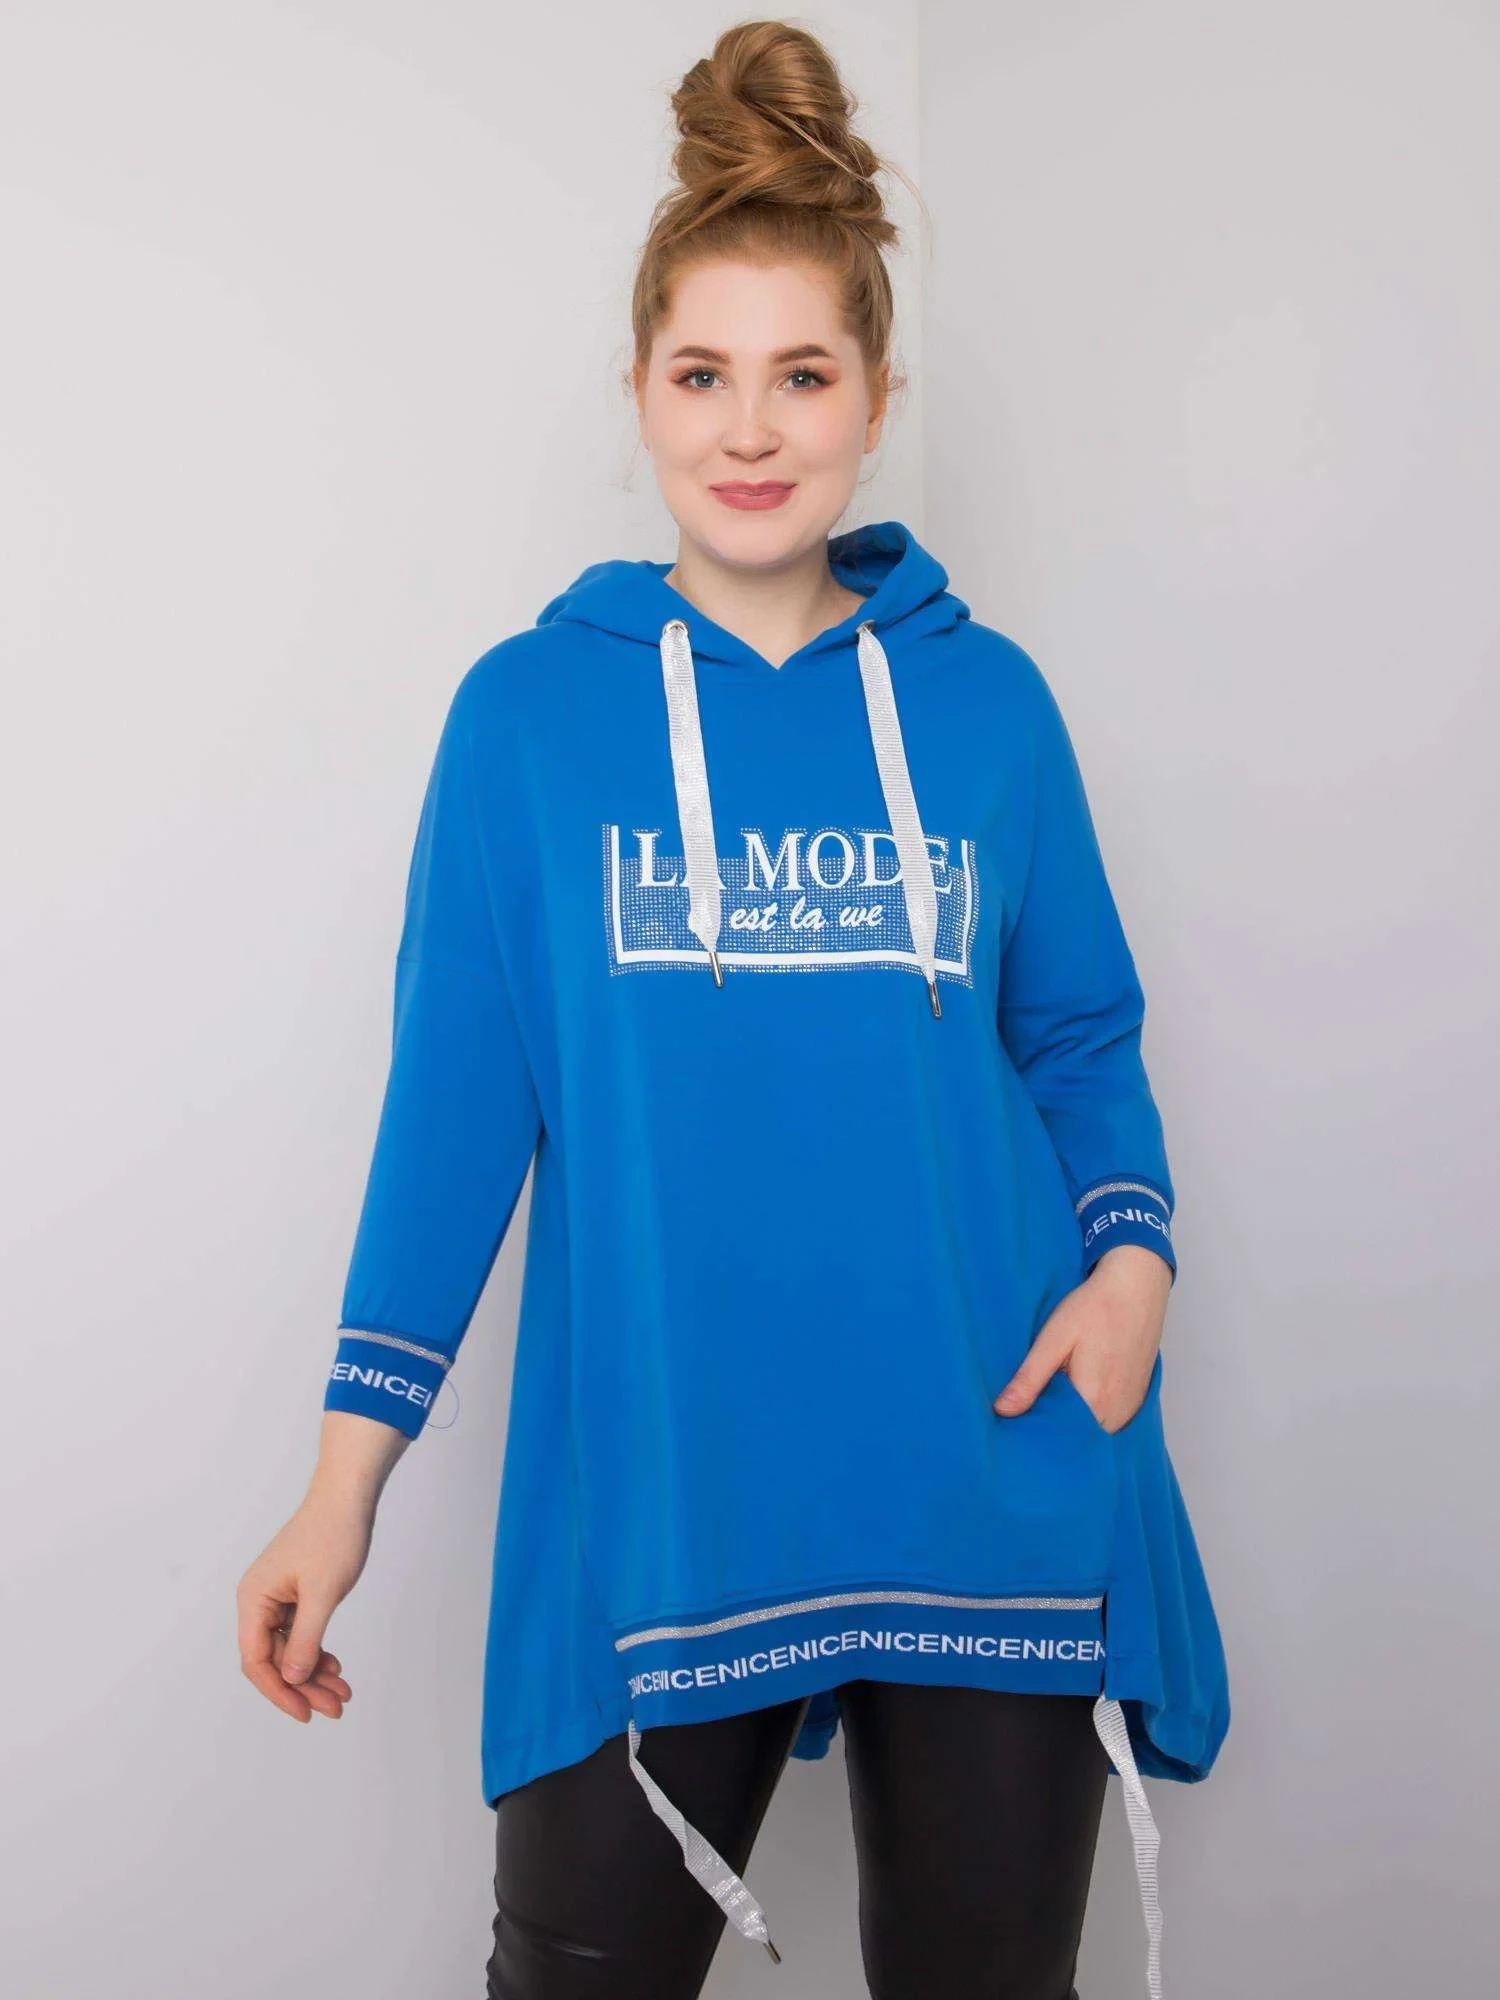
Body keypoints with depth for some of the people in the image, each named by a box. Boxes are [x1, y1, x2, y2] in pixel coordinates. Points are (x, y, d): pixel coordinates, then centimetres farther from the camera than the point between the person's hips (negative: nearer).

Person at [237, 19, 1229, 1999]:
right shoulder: (529, 712, 0)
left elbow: (1081, 1038, 10)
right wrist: (352, 1466, -5)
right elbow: (457, 1096, -1)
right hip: (650, 1505, -1)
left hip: (997, 1485, 2)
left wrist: (1132, 1252, -9)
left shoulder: (987, 699, 3)